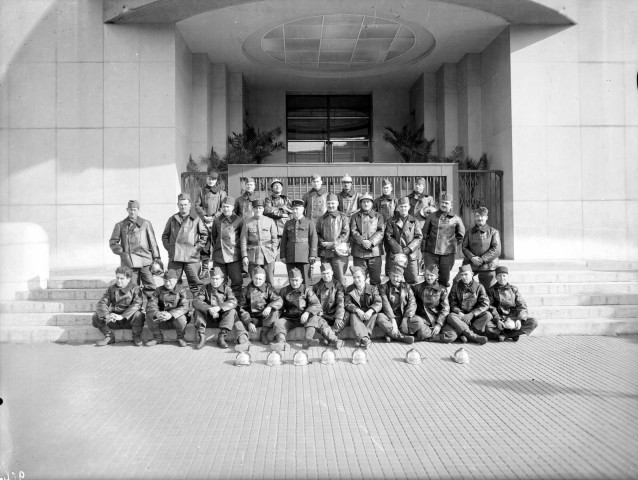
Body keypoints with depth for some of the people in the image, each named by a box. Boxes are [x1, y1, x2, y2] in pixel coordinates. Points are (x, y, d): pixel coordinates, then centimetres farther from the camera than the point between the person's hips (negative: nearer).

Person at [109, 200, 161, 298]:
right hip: (129, 263, 1)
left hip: (145, 261, -1)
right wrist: (121, 252, -1)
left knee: (150, 286, -6)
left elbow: (153, 242, 9)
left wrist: (156, 258, 4)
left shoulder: (146, 224, 9)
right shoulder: (120, 225, 11)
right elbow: (113, 242, 15)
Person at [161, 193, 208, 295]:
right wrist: (168, 247, 6)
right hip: (174, 257, 2)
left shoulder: (196, 219, 5)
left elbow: (204, 234, 7)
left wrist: (197, 247, -2)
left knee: (195, 283, -1)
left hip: (191, 257, -2)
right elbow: (165, 235, 19)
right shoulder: (172, 219, 12)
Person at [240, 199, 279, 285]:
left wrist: (274, 252, 0)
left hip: (268, 255, 0)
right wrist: (244, 256, -3)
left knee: (269, 280, 0)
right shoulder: (247, 223, 3)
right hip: (253, 255, 0)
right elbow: (243, 240, 2)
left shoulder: (270, 221, 6)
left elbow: (275, 238, 8)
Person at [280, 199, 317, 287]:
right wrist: (283, 256, 5)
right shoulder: (288, 223, 14)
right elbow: (283, 240, 13)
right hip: (290, 257, 3)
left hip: (304, 257, -3)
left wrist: (312, 256, -9)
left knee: (305, 279, -4)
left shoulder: (310, 223, 5)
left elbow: (313, 240, 0)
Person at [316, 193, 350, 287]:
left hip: (339, 252, -4)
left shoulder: (343, 217, 4)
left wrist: (335, 243, -14)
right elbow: (317, 233, 16)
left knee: (340, 277, -6)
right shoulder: (321, 219, 16)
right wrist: (322, 242, -4)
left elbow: (346, 233, -5)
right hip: (324, 253, 4)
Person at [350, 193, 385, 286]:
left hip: (374, 251, 0)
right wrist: (362, 241, -17)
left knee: (376, 279, 3)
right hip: (358, 252, 0)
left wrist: (371, 242, -17)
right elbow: (353, 232, -1)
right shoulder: (355, 217, 12)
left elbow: (381, 232, -2)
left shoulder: (378, 216, 11)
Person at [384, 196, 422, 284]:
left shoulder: (414, 222, 8)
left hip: (411, 255, 1)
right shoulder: (391, 221, 7)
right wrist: (399, 250, -12)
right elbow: (389, 237, -1)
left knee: (413, 280, -1)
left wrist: (409, 249, -12)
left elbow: (418, 237, 2)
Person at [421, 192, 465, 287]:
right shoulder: (432, 216, 3)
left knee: (445, 279, 5)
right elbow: (424, 233, 8)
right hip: (431, 253, 0)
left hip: (447, 254, 0)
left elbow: (461, 234, 18)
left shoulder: (456, 219, 3)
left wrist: (454, 244, 9)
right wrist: (423, 250, 6)